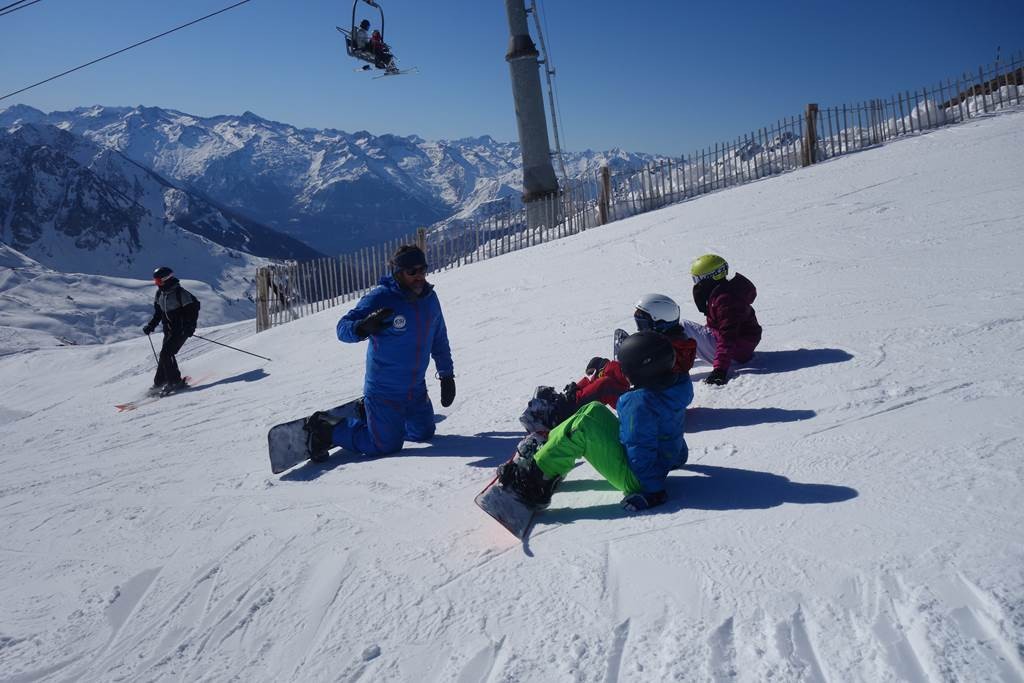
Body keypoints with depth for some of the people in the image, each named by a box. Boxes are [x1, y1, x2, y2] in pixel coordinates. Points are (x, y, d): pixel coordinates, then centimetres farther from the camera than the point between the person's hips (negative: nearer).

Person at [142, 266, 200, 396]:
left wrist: (190, 327, -25)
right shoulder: (160, 294, 8)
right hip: (169, 330, 8)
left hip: (181, 330, -8)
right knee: (166, 354, 10)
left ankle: (174, 381, -7)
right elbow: (158, 312, 20)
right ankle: (160, 383, 18)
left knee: (166, 353, -15)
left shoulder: (180, 293, -17)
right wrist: (151, 326, 10)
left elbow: (193, 308, -16)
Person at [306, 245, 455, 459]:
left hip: (416, 391, 7)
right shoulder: (380, 298, -20)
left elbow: (439, 340, 12)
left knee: (424, 433, 19)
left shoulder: (429, 298, -1)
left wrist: (447, 375, 13)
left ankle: (367, 414, 34)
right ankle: (326, 430, 15)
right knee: (387, 445, -3)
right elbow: (343, 328, -21)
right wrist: (364, 327, -43)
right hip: (383, 391, -7)